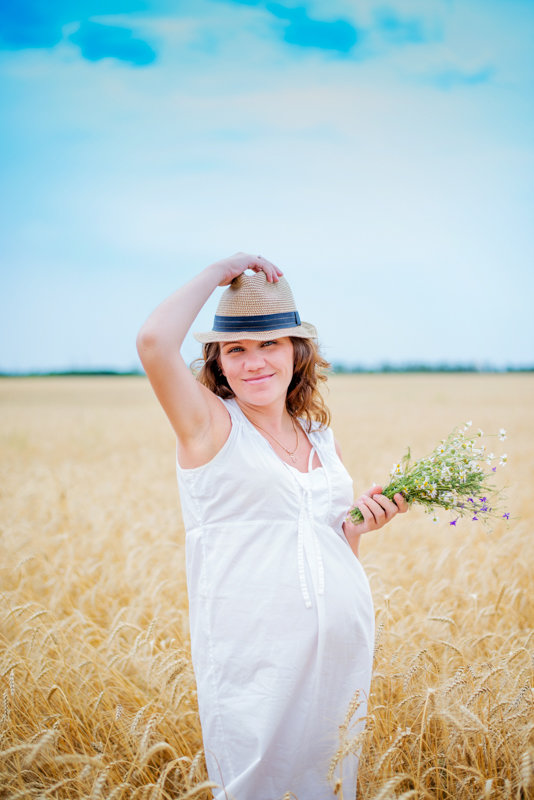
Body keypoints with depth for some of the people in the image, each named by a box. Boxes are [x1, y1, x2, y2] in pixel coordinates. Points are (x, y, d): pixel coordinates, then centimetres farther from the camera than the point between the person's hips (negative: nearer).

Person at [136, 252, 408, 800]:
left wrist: (360, 523, 0)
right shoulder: (208, 422, -3)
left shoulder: (322, 441, 12)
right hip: (252, 653, -5)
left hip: (342, 645, 6)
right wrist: (217, 273, -9)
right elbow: (154, 341, -23)